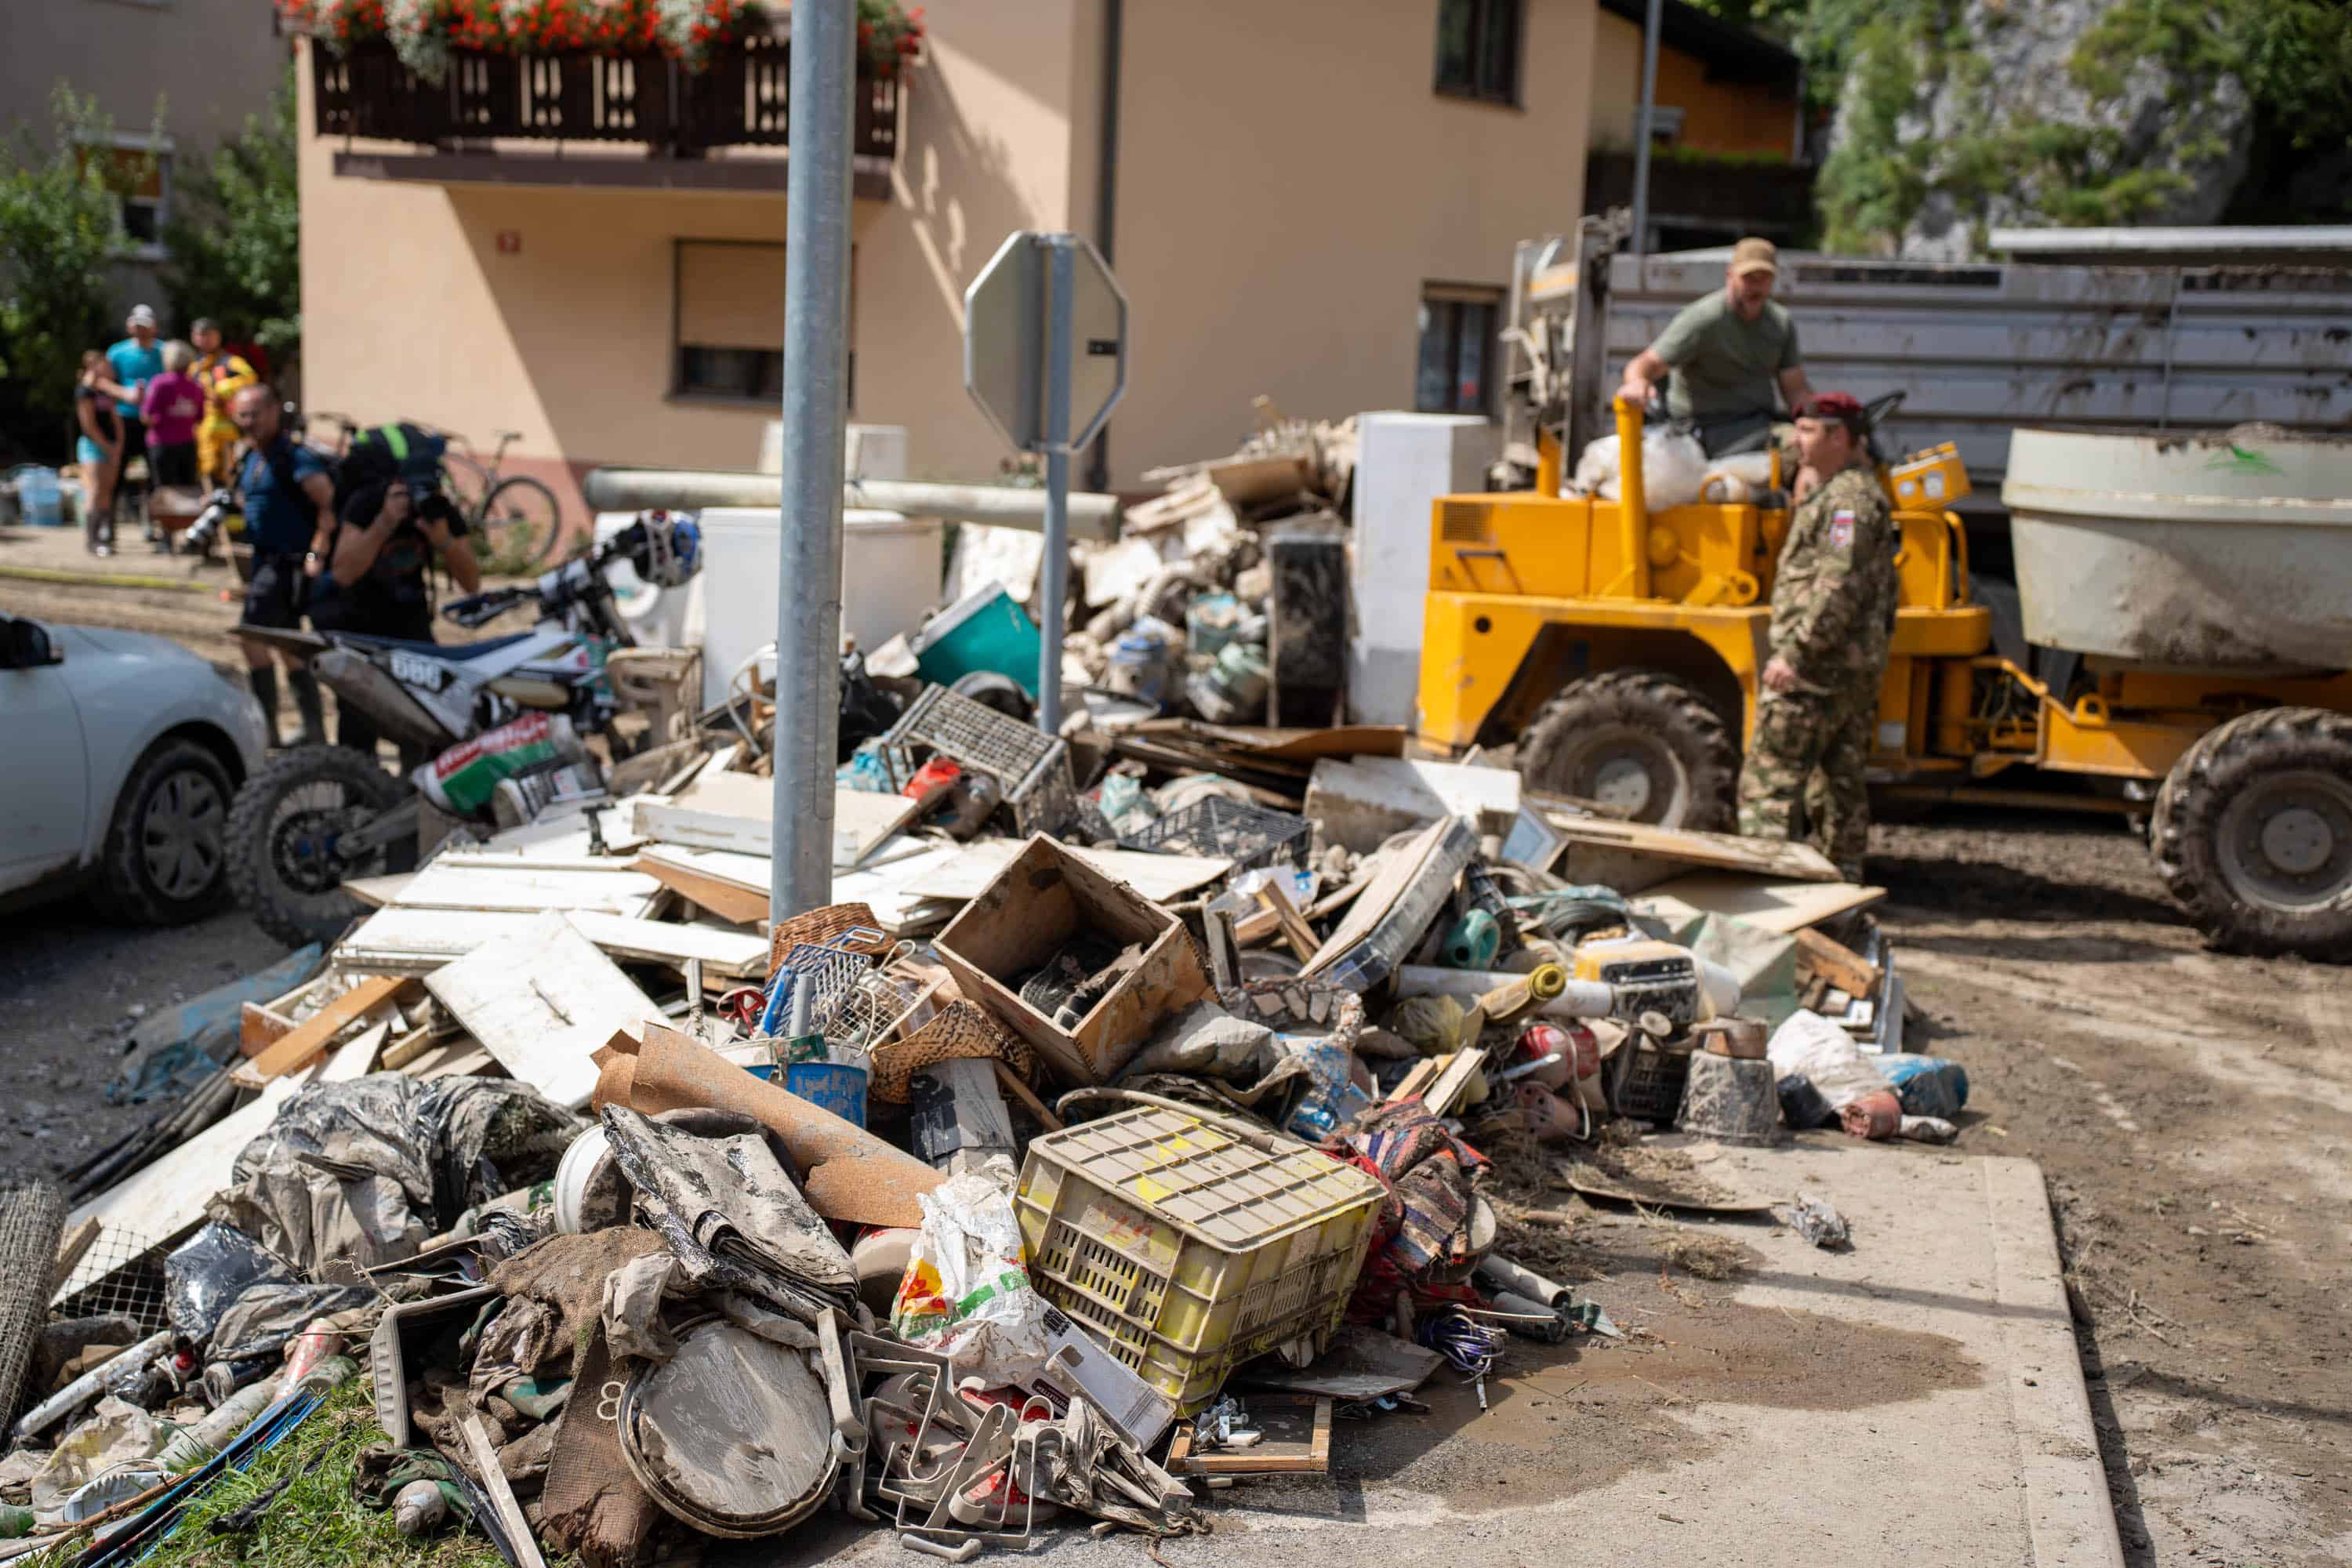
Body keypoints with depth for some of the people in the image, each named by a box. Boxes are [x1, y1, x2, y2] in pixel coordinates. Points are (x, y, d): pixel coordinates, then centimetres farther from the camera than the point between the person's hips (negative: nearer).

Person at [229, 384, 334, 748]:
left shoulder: (296, 458, -15)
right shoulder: (251, 459, 13)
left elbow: (330, 505, -21)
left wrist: (317, 555, -25)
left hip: (291, 564, -10)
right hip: (266, 561, 10)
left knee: (252, 637, -12)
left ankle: (265, 729, -6)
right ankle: (314, 731, 19)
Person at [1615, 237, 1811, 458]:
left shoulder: (1783, 322, 9)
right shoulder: (1701, 320, -10)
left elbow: (1795, 390, 9)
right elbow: (1649, 363, -16)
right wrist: (1638, 381, -42)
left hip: (1760, 423, 6)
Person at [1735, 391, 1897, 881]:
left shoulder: (1848, 498, -14)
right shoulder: (1861, 492, 20)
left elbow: (1839, 588, -24)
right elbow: (1882, 589, 25)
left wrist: (1794, 653, -25)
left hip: (1818, 669, -11)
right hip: (1857, 669, 11)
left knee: (1770, 777, -8)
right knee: (1839, 779, 14)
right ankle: (1844, 874, 19)